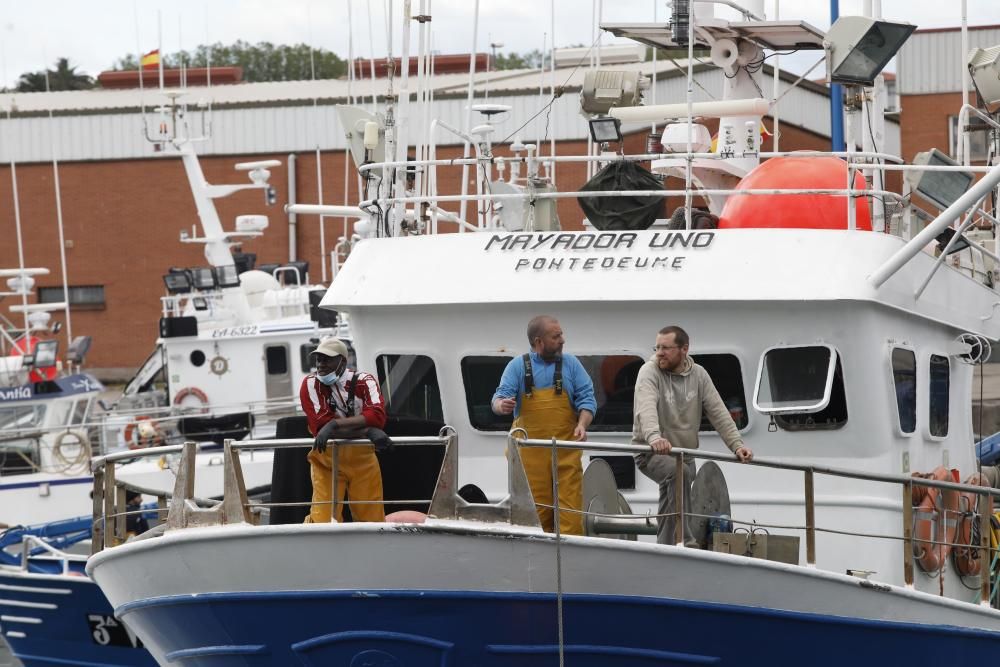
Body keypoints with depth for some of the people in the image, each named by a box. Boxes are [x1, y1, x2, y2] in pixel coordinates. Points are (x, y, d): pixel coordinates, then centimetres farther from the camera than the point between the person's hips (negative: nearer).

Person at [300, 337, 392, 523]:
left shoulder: (364, 381, -6)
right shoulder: (310, 384, -8)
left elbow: (377, 416, -23)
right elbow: (320, 426, -20)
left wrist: (335, 424, -33)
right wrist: (368, 431, -29)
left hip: (362, 459, 1)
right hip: (326, 461, -1)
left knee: (373, 519, 7)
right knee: (322, 521, -9)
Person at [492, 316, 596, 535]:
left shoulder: (570, 363, 8)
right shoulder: (518, 366, 6)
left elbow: (586, 398, 5)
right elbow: (501, 397, 0)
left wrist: (582, 424, -15)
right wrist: (501, 404, -26)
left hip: (566, 452, 0)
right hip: (530, 451, 0)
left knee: (570, 507, -8)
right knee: (536, 509, 0)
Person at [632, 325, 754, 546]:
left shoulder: (698, 375, 5)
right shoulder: (650, 372, -11)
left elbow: (718, 412, 2)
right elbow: (646, 408, -29)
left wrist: (736, 445, -10)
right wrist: (654, 437, -49)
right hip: (651, 452, -6)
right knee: (679, 472, -33)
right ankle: (687, 543, -36)